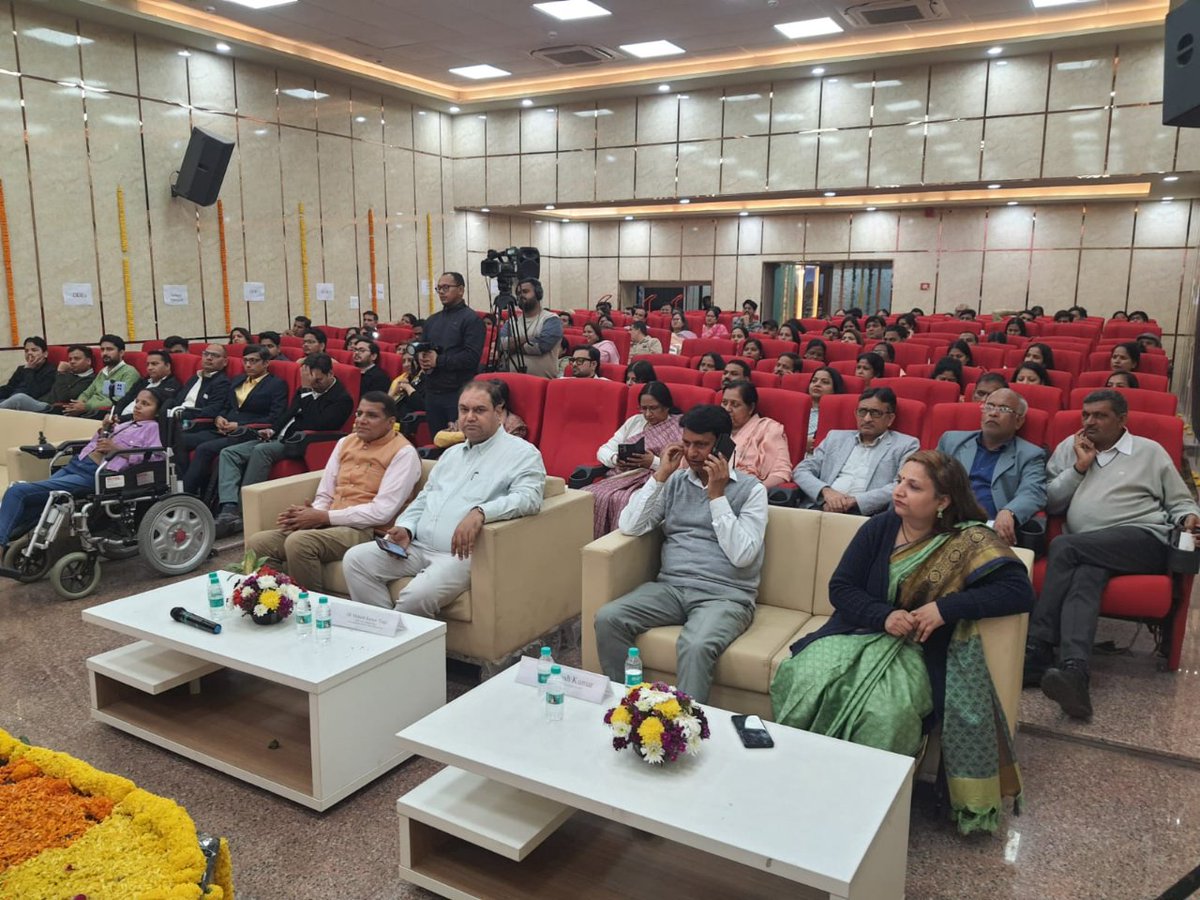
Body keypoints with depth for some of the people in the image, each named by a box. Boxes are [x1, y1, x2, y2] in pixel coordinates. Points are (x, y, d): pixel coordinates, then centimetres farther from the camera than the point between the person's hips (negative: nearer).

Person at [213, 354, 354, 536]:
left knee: (261, 450, -34)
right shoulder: (306, 390, 20)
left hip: (300, 445, -8)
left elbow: (316, 425, -18)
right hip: (278, 439, 8)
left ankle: (241, 513, -31)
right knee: (228, 453, -9)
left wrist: (307, 391, -16)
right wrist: (272, 429, 6)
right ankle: (229, 510, -28)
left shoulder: (342, 398, -5)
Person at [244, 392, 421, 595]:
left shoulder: (403, 453, -7)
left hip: (365, 531, -7)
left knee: (298, 543, -30)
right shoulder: (345, 442, 17)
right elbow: (325, 495, 16)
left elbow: (382, 512, -15)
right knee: (256, 543, -9)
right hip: (327, 524, 7)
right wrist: (311, 513, -9)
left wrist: (323, 517, -13)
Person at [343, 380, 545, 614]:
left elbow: (528, 497, -19)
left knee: (417, 596, -32)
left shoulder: (522, 453, -1)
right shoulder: (452, 453, 25)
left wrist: (480, 512, -35)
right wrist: (406, 528, 8)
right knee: (355, 559, -8)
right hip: (418, 546, 8)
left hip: (461, 553, -7)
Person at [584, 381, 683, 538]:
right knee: (588, 495, -25)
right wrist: (615, 459, -4)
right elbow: (603, 450, 18)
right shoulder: (634, 421, 20)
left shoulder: (681, 427, 5)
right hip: (621, 477, 5)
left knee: (620, 500, -35)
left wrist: (654, 462, -16)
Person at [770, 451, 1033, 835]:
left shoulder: (967, 540, -7)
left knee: (886, 713, -33)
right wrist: (884, 616, -17)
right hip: (856, 633, 3)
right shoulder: (879, 528, 2)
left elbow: (1020, 591, -16)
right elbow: (840, 588, 1)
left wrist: (946, 607, -22)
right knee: (805, 684, -25)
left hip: (913, 651, -3)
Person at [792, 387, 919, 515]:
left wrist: (854, 500, -13)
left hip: (863, 513, -3)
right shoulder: (835, 437, 22)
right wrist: (826, 490, -6)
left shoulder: (906, 445, 12)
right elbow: (801, 471, 15)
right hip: (820, 508, 3)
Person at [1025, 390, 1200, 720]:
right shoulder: (1069, 447, 22)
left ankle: (1037, 650, -30)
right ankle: (1073, 673, -54)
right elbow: (1050, 503, 15)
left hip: (1144, 539, -2)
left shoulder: (1149, 451, 17)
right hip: (1089, 550, 2)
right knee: (1084, 578, -34)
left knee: (1063, 546, -30)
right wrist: (1079, 467, 6)